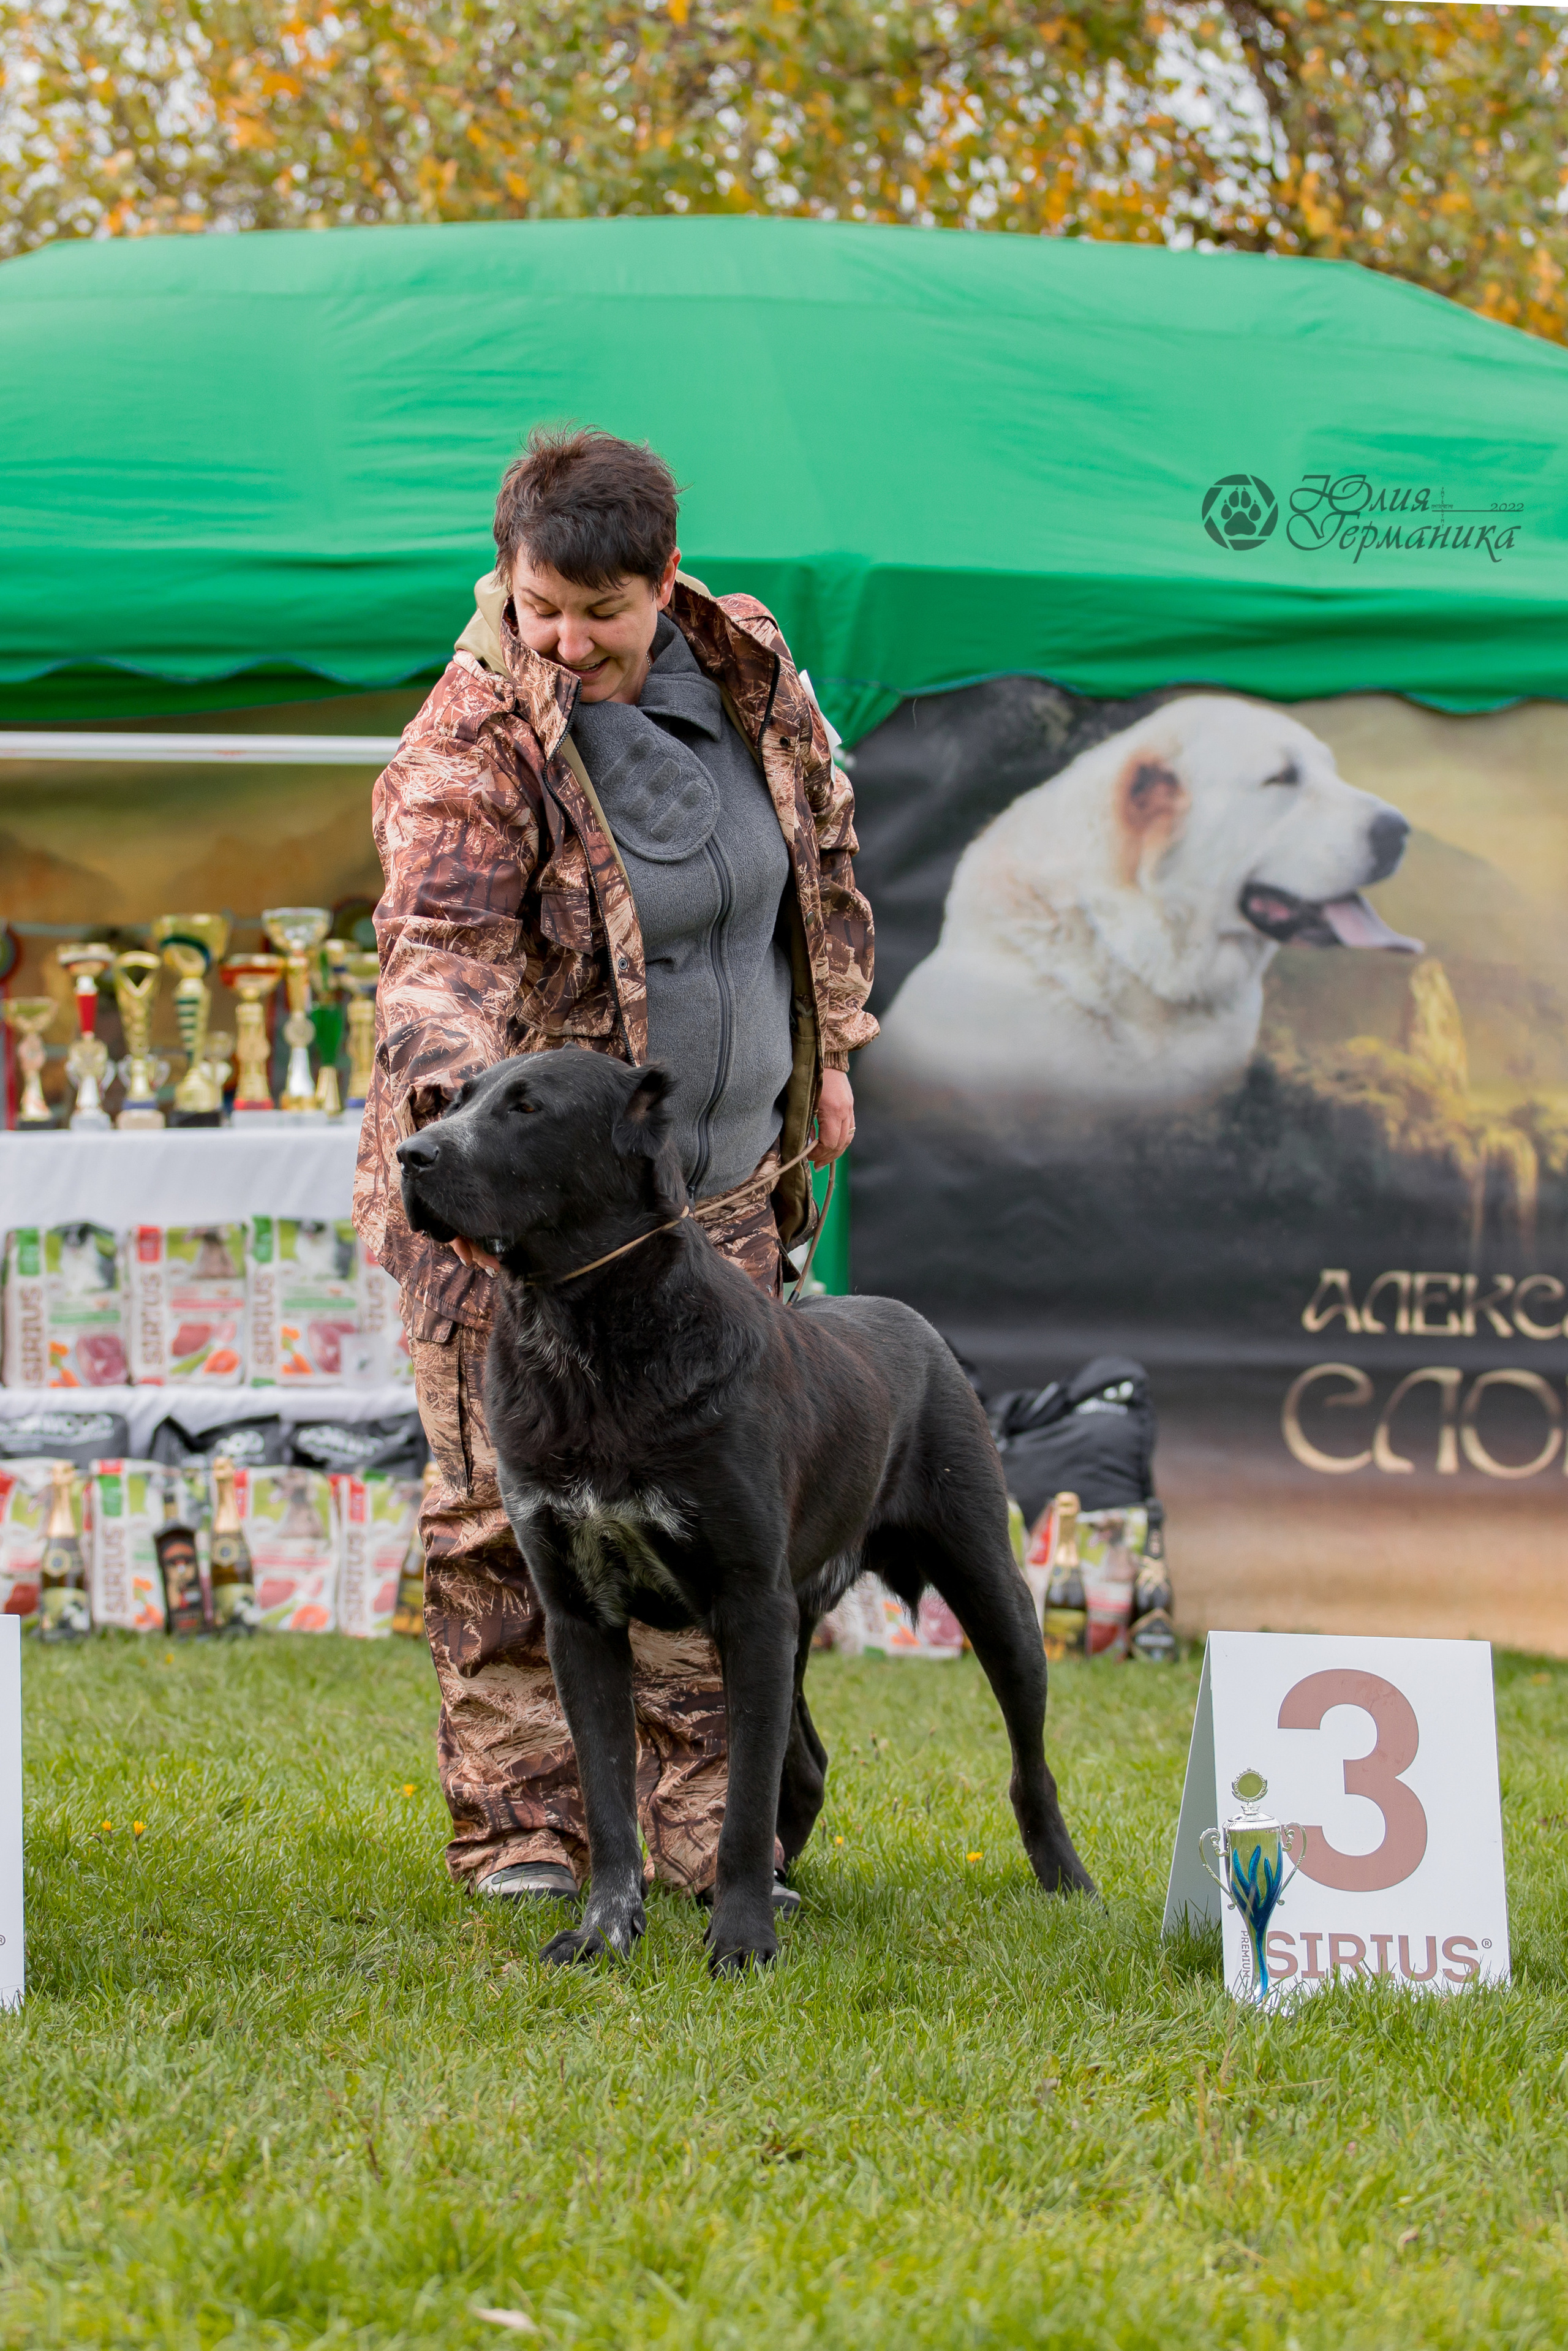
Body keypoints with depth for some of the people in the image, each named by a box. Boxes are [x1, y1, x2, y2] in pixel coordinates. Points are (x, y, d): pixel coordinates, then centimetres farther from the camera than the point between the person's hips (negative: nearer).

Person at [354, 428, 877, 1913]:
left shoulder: (747, 675, -1)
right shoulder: (471, 748, -19)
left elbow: (820, 854, 17)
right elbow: (441, 948, -33)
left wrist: (826, 1054, 18)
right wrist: (452, 1087, -53)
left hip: (715, 1187, 5)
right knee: (509, 1518, -3)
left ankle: (705, 1829, 10)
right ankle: (518, 1826, 6)